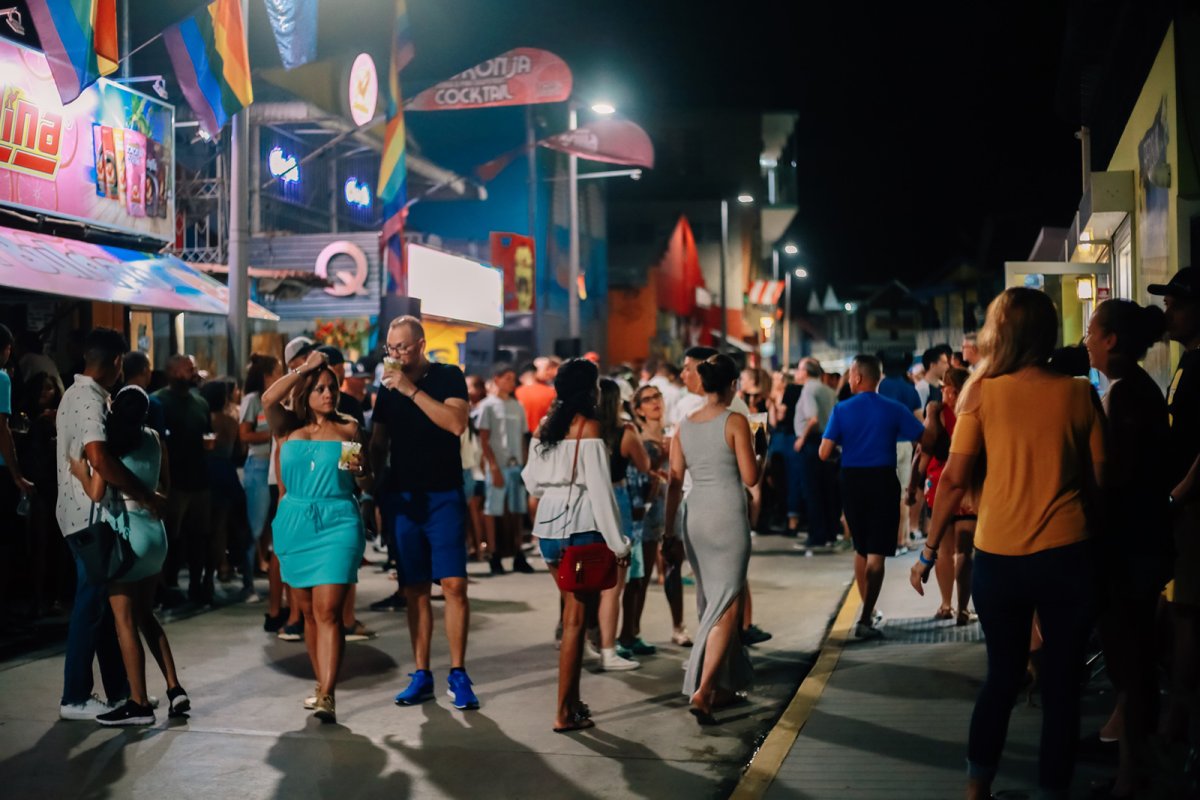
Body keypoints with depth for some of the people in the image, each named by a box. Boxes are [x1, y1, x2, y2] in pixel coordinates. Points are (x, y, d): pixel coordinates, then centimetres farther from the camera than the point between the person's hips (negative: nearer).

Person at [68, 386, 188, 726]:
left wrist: (80, 471, 0)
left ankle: (139, 704, 2)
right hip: (154, 532, 6)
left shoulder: (109, 442, -11)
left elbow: (97, 493, -17)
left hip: (125, 535, -6)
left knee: (125, 621, 1)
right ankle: (175, 689, 14)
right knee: (145, 615, 17)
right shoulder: (154, 440, 5)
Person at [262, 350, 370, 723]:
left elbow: (366, 478, 12)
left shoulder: (348, 428, 5)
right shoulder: (289, 428, 8)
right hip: (294, 525, 3)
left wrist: (358, 470, -11)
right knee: (308, 612, 10)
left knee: (328, 612, -11)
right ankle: (322, 683, 23)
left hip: (337, 524, -3)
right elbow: (268, 399, -13)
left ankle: (327, 696, -15)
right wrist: (305, 368, -7)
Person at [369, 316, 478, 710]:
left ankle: (458, 674, -2)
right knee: (415, 590, 5)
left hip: (444, 496, -3)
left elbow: (456, 423, -17)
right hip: (402, 497, 4)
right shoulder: (388, 388, 10)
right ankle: (421, 675, 11)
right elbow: (378, 444, 11)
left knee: (454, 584, -9)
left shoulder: (448, 377, -1)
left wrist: (411, 390, -17)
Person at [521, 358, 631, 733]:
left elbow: (532, 481, 13)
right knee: (576, 618, -2)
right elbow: (600, 490, -13)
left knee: (573, 611, 18)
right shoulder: (588, 428, -10)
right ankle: (564, 713, -1)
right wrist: (618, 544, -10)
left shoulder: (544, 427, 10)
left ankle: (572, 700, 20)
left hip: (548, 529, 7)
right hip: (580, 529, -7)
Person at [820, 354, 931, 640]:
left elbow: (824, 453, -10)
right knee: (876, 553, -2)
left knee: (861, 548, 19)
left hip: (852, 480, 2)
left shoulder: (842, 410, -5)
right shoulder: (895, 410, -5)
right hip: (883, 480, -1)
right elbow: (927, 440, -5)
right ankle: (865, 620, -11)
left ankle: (868, 610, 28)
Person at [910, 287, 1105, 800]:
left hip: (998, 556, 1)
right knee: (1061, 683, 10)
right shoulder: (1078, 394, -2)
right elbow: (1099, 480, 0)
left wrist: (929, 551, 3)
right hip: (1066, 555, -1)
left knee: (1003, 675, 19)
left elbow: (954, 479, -5)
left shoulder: (982, 393, -3)